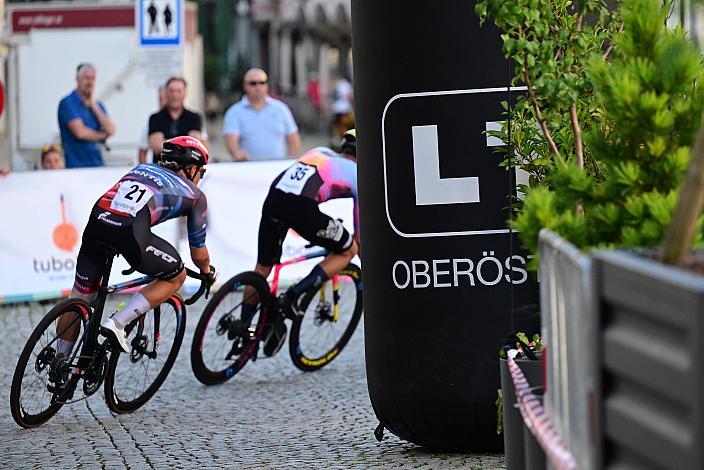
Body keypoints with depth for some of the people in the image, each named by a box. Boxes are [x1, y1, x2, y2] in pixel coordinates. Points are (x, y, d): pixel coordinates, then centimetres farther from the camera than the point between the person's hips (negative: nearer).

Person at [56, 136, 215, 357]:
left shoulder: (142, 168, 37)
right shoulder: (195, 195, 25)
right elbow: (198, 254, 32)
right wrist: (208, 271, 54)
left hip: (96, 221, 5)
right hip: (130, 231, -5)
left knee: (79, 297, 20)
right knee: (176, 277, 19)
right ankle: (116, 324, 4)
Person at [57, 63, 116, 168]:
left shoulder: (98, 105, 15)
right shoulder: (67, 103, -5)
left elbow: (111, 130, 1)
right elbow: (80, 132, -15)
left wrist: (94, 105, -3)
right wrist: (102, 136, 3)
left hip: (97, 164, 5)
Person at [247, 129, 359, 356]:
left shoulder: (320, 152, 34)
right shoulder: (356, 174, 19)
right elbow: (359, 235, 22)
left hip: (273, 198, 6)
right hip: (301, 207, -6)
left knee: (263, 267, 21)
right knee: (347, 250, 15)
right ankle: (294, 295, 1)